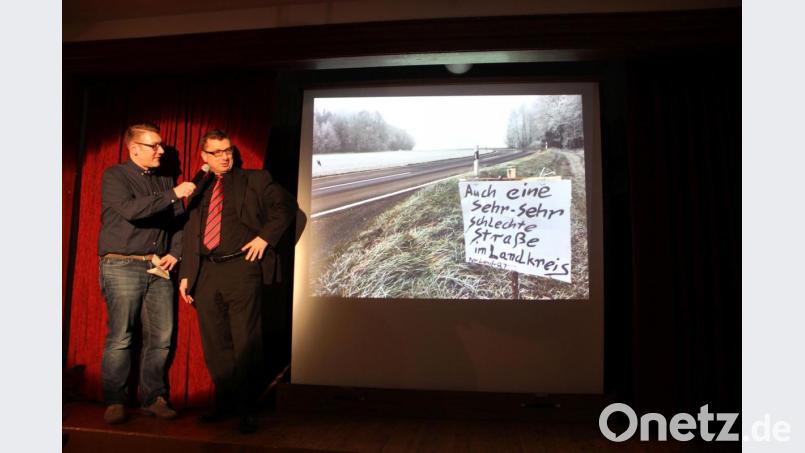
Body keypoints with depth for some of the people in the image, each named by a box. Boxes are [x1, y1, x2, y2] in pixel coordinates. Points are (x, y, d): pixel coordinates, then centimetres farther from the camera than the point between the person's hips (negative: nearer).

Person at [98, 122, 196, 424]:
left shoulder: (165, 179, 16)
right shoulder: (114, 176, 0)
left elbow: (178, 221, 15)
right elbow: (130, 209, -18)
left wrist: (174, 253, 1)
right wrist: (173, 195, -19)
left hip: (158, 268, 5)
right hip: (122, 266, -5)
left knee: (161, 336, 2)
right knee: (120, 337, -3)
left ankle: (153, 398, 14)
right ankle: (115, 402, 10)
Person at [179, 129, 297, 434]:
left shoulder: (255, 180, 7)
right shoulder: (199, 192, 18)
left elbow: (286, 205, -1)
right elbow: (190, 236, 18)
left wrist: (265, 236, -10)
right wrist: (185, 275, 13)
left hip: (241, 269, -5)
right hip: (206, 274, 5)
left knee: (245, 342, -4)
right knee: (215, 344, 10)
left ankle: (248, 410, 8)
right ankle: (225, 403, 26)